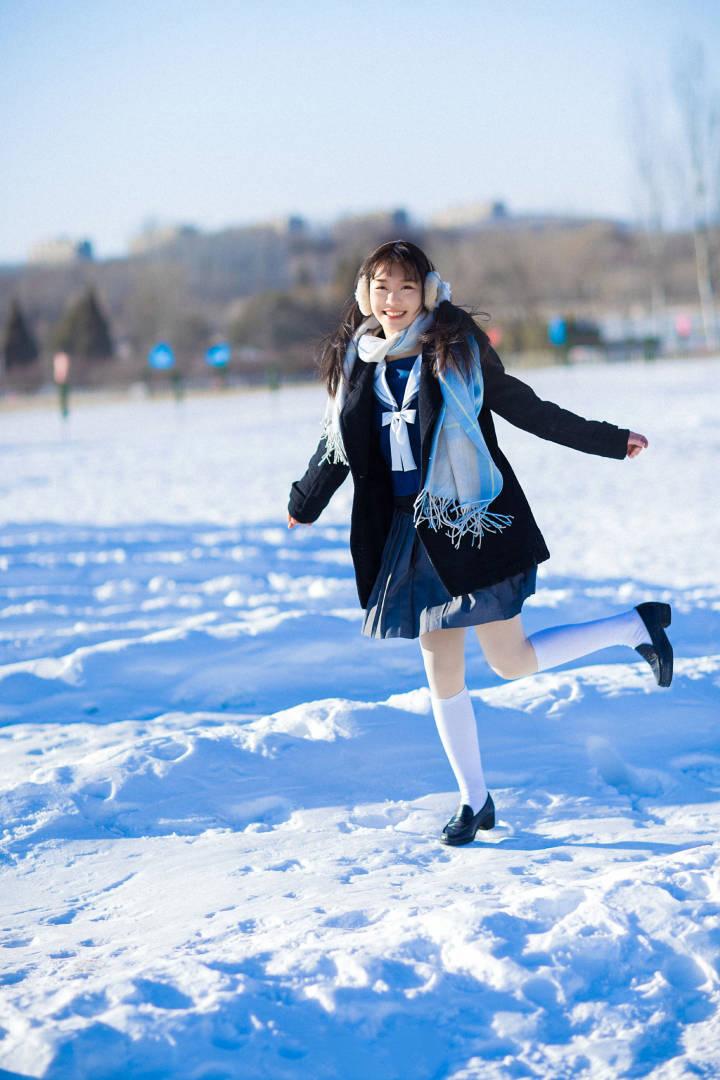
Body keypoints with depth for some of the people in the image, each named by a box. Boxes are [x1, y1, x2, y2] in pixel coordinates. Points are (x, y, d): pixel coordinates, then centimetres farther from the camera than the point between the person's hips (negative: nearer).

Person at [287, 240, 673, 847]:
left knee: (512, 662, -4)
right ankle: (475, 800, 21)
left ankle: (637, 626, 18)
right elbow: (340, 441, 21)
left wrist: (610, 442, 2)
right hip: (410, 534, 4)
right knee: (442, 672, 6)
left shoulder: (458, 351, -7)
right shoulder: (358, 364, 6)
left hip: (473, 523, -4)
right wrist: (304, 505, 35)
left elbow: (527, 409, 1)